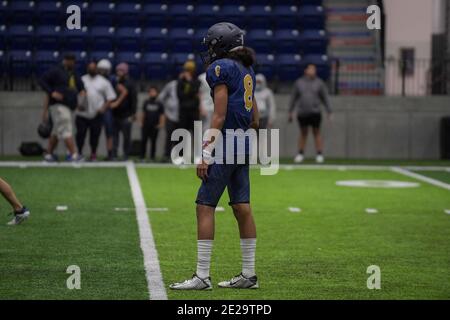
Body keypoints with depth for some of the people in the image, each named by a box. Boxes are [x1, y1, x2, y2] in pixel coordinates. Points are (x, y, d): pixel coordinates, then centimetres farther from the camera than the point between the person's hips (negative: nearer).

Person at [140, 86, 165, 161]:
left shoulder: (159, 104, 1)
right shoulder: (146, 103, 7)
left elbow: (162, 115, 3)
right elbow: (143, 113, 13)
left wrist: (161, 123, -7)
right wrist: (142, 122, 9)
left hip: (155, 126, -1)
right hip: (146, 126, 1)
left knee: (153, 141, 4)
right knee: (144, 140, 0)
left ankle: (152, 157, 11)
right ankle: (142, 157, 6)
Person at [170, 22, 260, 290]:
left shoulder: (221, 67, -10)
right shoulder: (247, 70, 16)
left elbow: (219, 116, -15)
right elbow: (254, 119, 21)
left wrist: (206, 153, -15)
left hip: (225, 147, -9)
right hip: (244, 147, 9)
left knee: (205, 206, -7)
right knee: (242, 208, 9)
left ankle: (202, 276, -8)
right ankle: (249, 275, 12)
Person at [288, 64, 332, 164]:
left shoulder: (319, 83, 2)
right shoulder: (299, 82, 6)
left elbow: (325, 98, 5)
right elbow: (294, 98, 12)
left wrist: (329, 112, 2)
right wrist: (290, 112, 12)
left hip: (315, 113, -2)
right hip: (302, 113, 2)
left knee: (316, 133, 0)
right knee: (303, 133, 9)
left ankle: (320, 155, 4)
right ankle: (300, 154, 16)